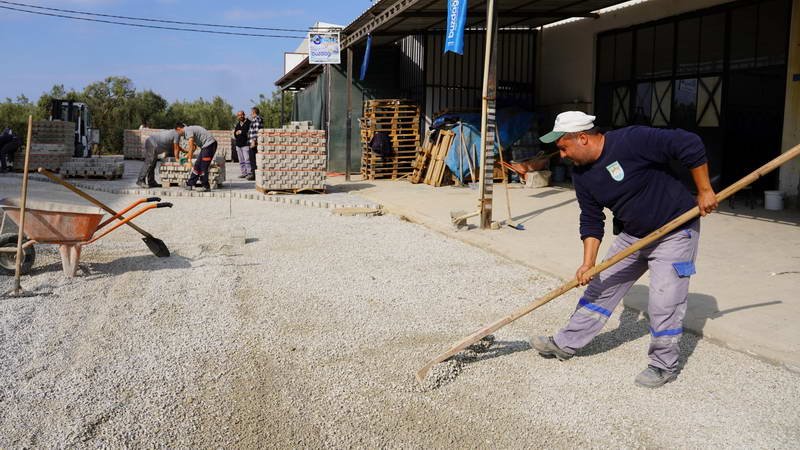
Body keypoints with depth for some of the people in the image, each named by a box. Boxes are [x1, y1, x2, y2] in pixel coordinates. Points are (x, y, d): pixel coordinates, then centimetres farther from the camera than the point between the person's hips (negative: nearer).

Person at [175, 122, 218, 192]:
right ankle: (190, 184, 17)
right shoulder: (190, 129, 19)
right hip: (206, 145, 10)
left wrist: (189, 160, -16)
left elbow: (191, 146, -18)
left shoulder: (188, 130, -11)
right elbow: (194, 146, 28)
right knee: (197, 165, 12)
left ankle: (206, 187, 0)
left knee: (203, 167, -8)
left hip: (209, 144, -10)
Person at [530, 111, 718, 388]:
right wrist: (588, 263, -8)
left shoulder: (633, 141, -27)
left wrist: (704, 192, -19)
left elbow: (690, 145, -25)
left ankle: (664, 366, 14)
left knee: (664, 302, -7)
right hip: (633, 235, 7)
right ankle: (565, 345, 21)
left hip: (675, 232, -7)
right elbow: (591, 221, 1)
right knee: (600, 288, 9)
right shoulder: (582, 175, -4)